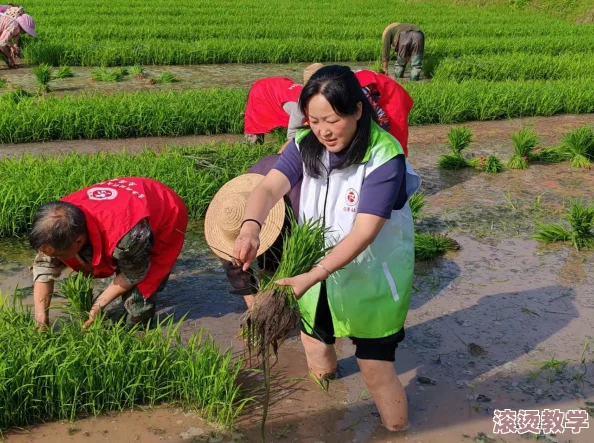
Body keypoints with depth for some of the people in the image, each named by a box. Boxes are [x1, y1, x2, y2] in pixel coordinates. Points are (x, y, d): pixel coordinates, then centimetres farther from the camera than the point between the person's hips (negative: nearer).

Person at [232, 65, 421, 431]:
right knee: (314, 346, 25)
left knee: (376, 370, 3)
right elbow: (269, 188, -26)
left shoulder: (385, 158, -27)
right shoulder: (306, 145, -12)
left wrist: (311, 276, -43)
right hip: (319, 271, 5)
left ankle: (398, 429, 29)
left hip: (371, 279, -5)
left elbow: (363, 233, -32)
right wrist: (251, 227, -49)